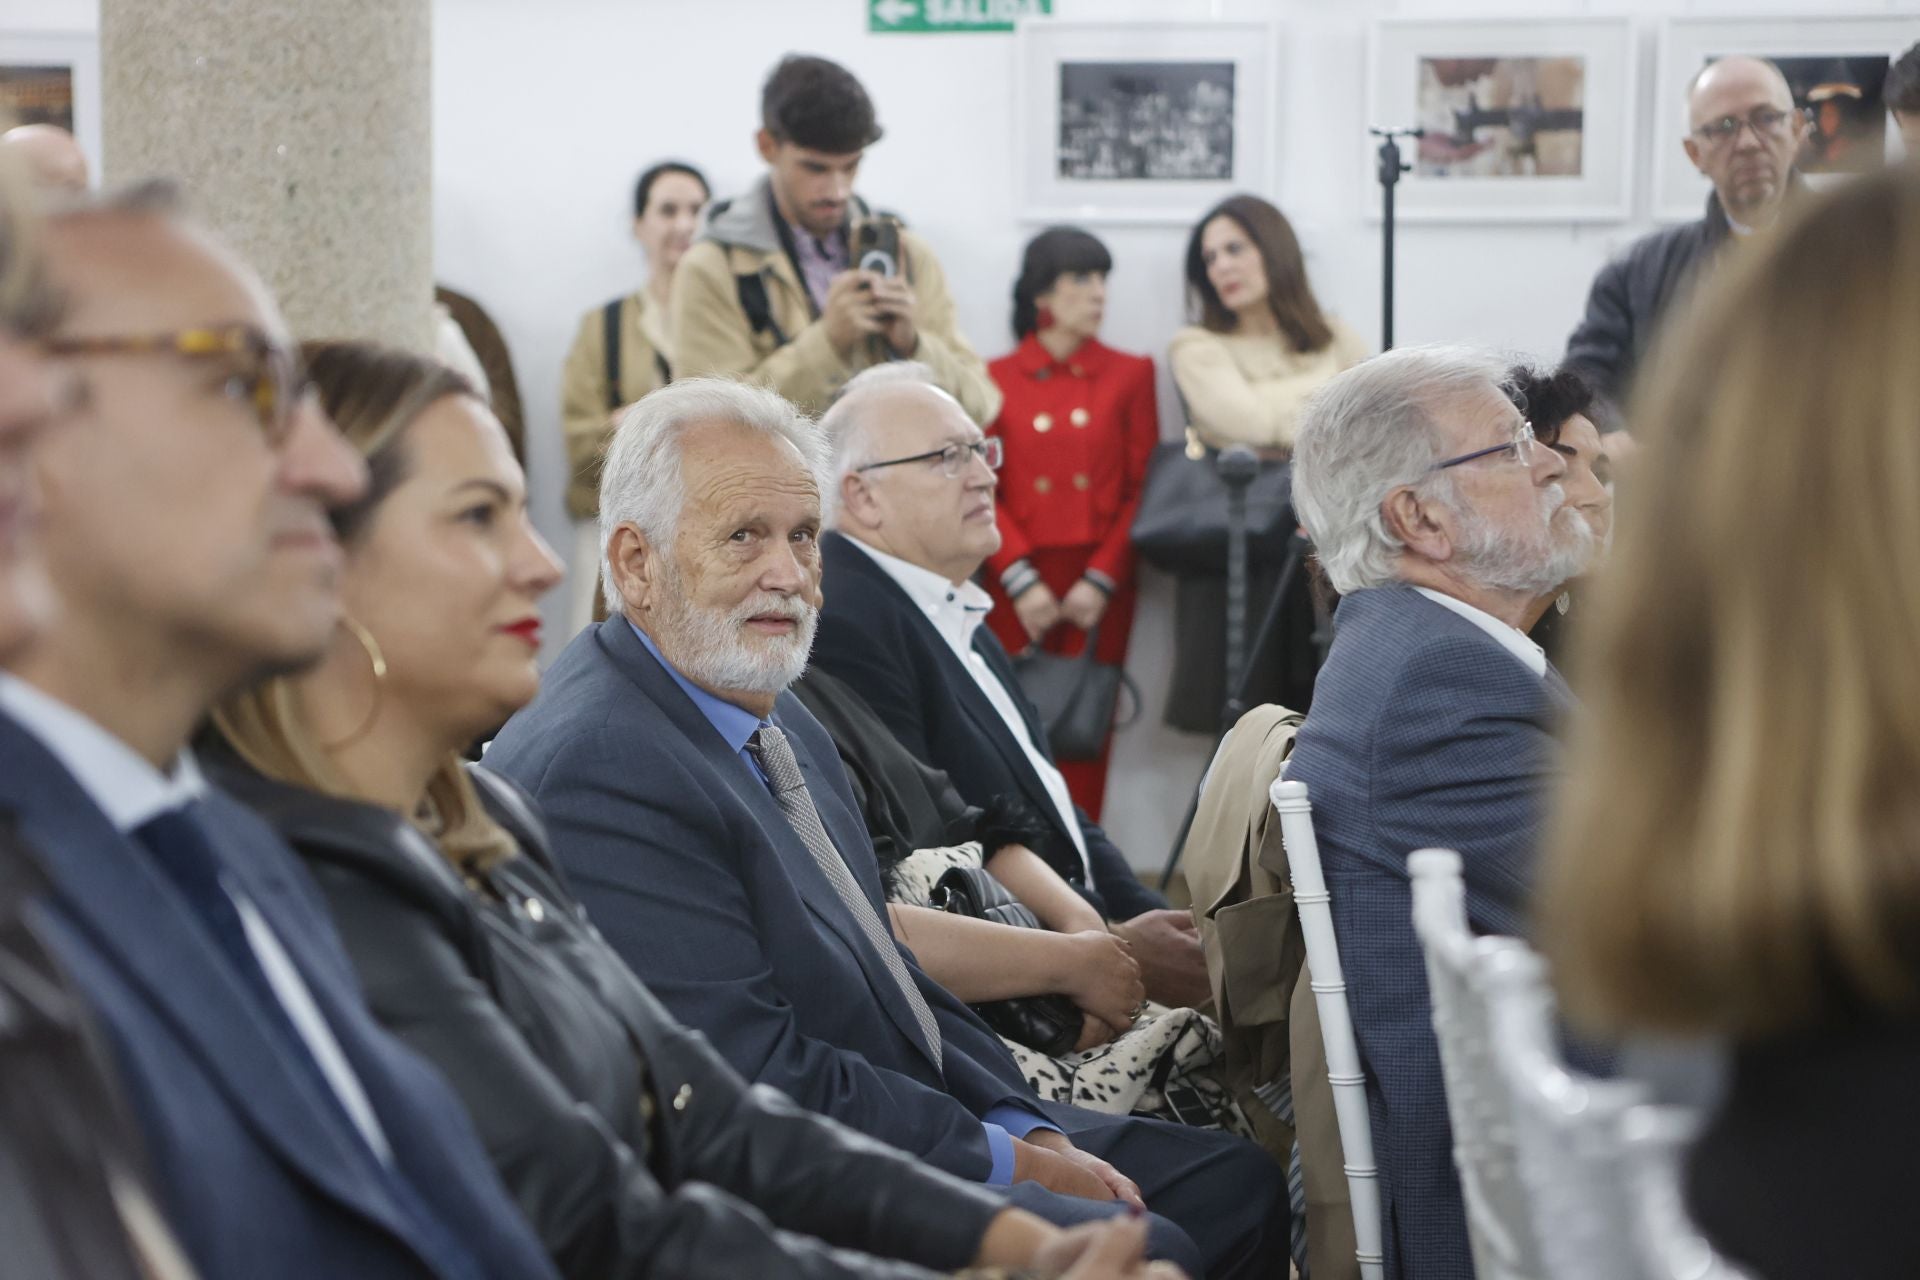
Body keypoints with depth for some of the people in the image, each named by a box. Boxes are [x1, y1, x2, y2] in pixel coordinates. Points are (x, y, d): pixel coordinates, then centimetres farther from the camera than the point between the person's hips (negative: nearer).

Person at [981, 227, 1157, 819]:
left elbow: (1144, 488, 5)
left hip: (1100, 589, 1)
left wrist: (1101, 578, -6)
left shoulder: (1128, 375, 10)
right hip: (1018, 589, -1)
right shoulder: (995, 380, 7)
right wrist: (1020, 579, -10)